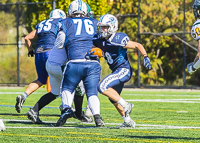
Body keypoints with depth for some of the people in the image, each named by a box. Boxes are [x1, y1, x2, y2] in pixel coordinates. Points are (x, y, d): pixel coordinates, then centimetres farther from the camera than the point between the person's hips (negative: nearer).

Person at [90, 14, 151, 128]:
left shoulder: (119, 40, -21)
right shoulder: (99, 40, -1)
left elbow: (138, 45, -13)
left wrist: (145, 57, -25)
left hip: (124, 70, -9)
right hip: (117, 71, 9)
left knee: (103, 87, -22)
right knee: (113, 98, 21)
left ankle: (126, 105, -11)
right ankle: (128, 121, 33)